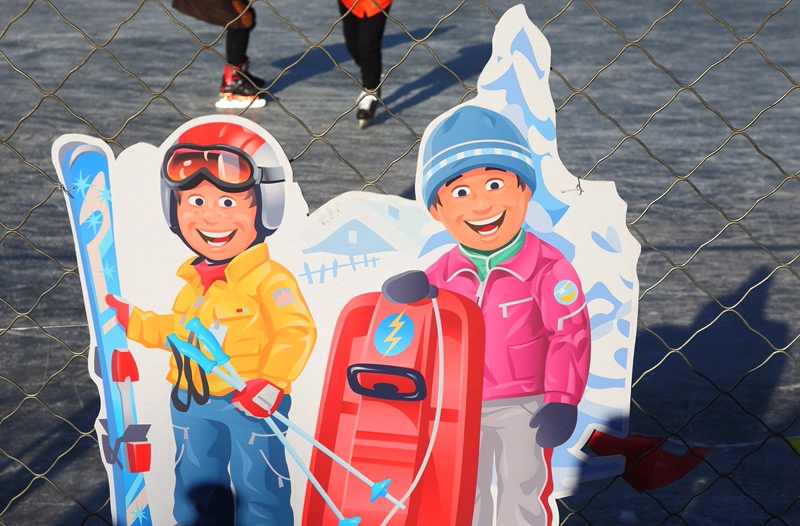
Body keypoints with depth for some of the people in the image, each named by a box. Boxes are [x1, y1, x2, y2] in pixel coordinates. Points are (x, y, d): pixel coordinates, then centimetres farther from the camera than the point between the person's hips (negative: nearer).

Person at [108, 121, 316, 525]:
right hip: (192, 404, 7)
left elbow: (297, 332, -21)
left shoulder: (268, 278, -16)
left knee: (257, 490, 3)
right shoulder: (194, 281, 7)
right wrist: (132, 322, 17)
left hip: (250, 403, -7)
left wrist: (270, 383, -28)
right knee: (195, 492, 20)